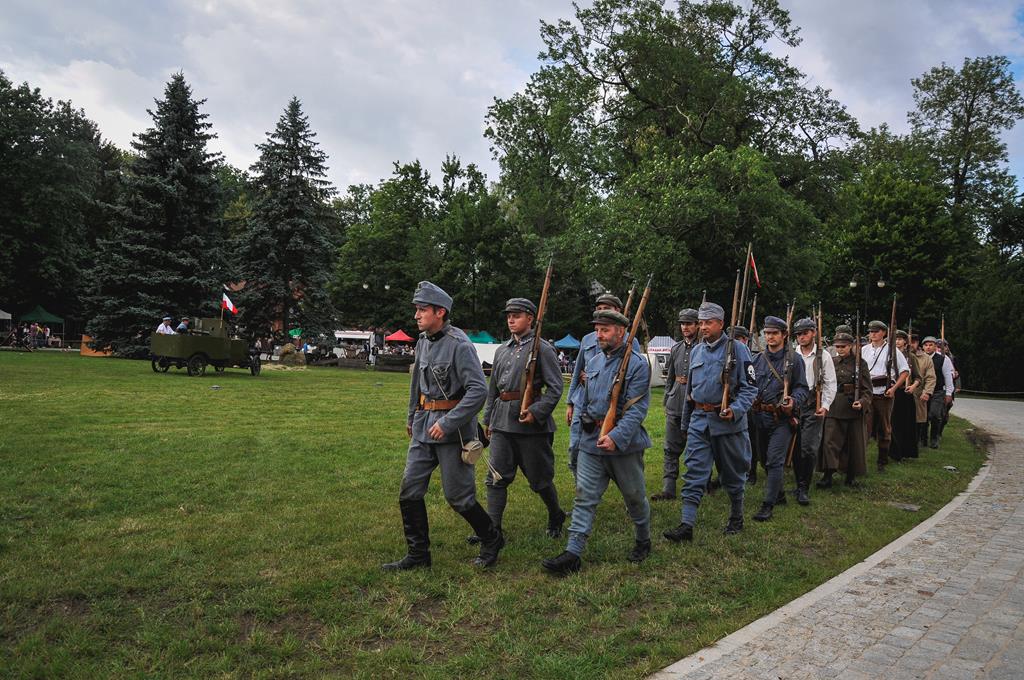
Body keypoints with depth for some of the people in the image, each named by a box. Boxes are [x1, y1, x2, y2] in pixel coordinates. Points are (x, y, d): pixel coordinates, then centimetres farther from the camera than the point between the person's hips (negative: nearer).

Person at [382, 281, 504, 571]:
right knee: (409, 491, 7)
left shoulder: (459, 344, -17)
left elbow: (479, 390, -23)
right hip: (424, 428, 8)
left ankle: (492, 540, 25)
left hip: (452, 429, -8)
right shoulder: (422, 341, 8)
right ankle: (418, 554, 20)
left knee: (458, 497, 1)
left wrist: (448, 423, -24)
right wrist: (412, 416, 28)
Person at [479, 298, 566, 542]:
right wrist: (487, 419, 19)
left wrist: (536, 412, -19)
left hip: (531, 422, -5)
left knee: (539, 478, 7)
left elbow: (555, 387, -9)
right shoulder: (502, 350, 14)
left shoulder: (542, 349, -5)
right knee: (496, 477, 1)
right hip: (502, 421, 5)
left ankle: (556, 517, 31)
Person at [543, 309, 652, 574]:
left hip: (624, 443, -5)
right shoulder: (593, 363, 10)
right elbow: (583, 399, 20)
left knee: (635, 496, 13)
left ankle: (643, 541, 36)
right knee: (585, 496, -1)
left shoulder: (638, 364, -10)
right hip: (591, 442, 5)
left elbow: (637, 409, -17)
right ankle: (572, 554, -2)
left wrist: (617, 437, -26)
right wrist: (583, 421, 4)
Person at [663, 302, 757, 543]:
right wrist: (685, 422, 21)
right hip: (699, 421, 4)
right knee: (694, 473, -3)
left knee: (732, 474, 11)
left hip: (727, 422, -4)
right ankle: (687, 525, -4)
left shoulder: (737, 349, -5)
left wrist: (736, 410, -22)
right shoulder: (697, 351, 11)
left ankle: (736, 518, 30)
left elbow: (750, 387, -6)